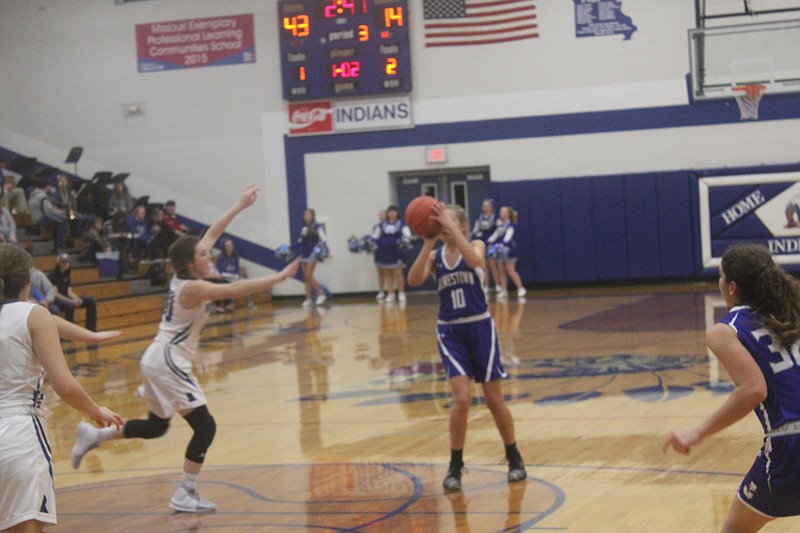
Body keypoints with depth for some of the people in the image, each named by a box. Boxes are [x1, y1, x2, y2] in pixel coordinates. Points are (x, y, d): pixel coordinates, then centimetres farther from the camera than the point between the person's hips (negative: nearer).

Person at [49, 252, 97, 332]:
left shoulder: (67, 273, 10)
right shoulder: (53, 274, -13)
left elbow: (69, 291, 5)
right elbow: (55, 293, -20)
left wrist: (77, 299, -16)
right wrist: (71, 301, -26)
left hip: (66, 298, 8)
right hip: (55, 300, -8)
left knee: (91, 301, 0)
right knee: (70, 305, -40)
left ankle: (91, 329, 4)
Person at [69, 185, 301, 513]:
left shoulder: (183, 277, 5)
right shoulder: (192, 288, -18)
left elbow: (212, 234, 14)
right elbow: (237, 290, -29)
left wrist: (240, 206, 18)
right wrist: (279, 277, -28)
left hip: (158, 360, 10)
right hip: (168, 363, -10)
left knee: (156, 427, 23)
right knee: (205, 427, -7)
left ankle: (94, 435, 23)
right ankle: (184, 495, -3)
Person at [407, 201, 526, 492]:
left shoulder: (475, 245, -4)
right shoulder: (434, 256, 2)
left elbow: (474, 261, -30)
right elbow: (414, 280, -17)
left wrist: (450, 227, -33)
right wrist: (428, 243, -23)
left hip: (480, 328, -1)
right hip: (450, 332, 1)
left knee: (494, 399, 7)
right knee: (461, 400, -12)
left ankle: (514, 459, 26)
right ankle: (455, 467, 0)